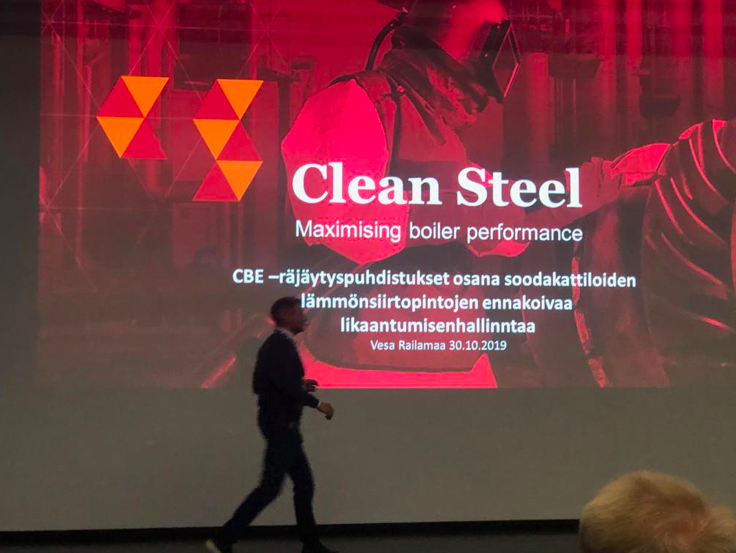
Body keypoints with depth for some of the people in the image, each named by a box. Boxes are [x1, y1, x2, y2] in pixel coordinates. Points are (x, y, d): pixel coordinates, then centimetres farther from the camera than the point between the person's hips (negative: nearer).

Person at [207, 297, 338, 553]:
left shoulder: (275, 344, 14)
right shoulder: (281, 345, -17)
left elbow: (261, 384, 17)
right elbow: (287, 385, -27)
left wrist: (299, 385, 13)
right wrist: (317, 403, -16)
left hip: (281, 424, 10)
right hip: (281, 425, -10)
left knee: (304, 483, 13)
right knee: (271, 486, -7)